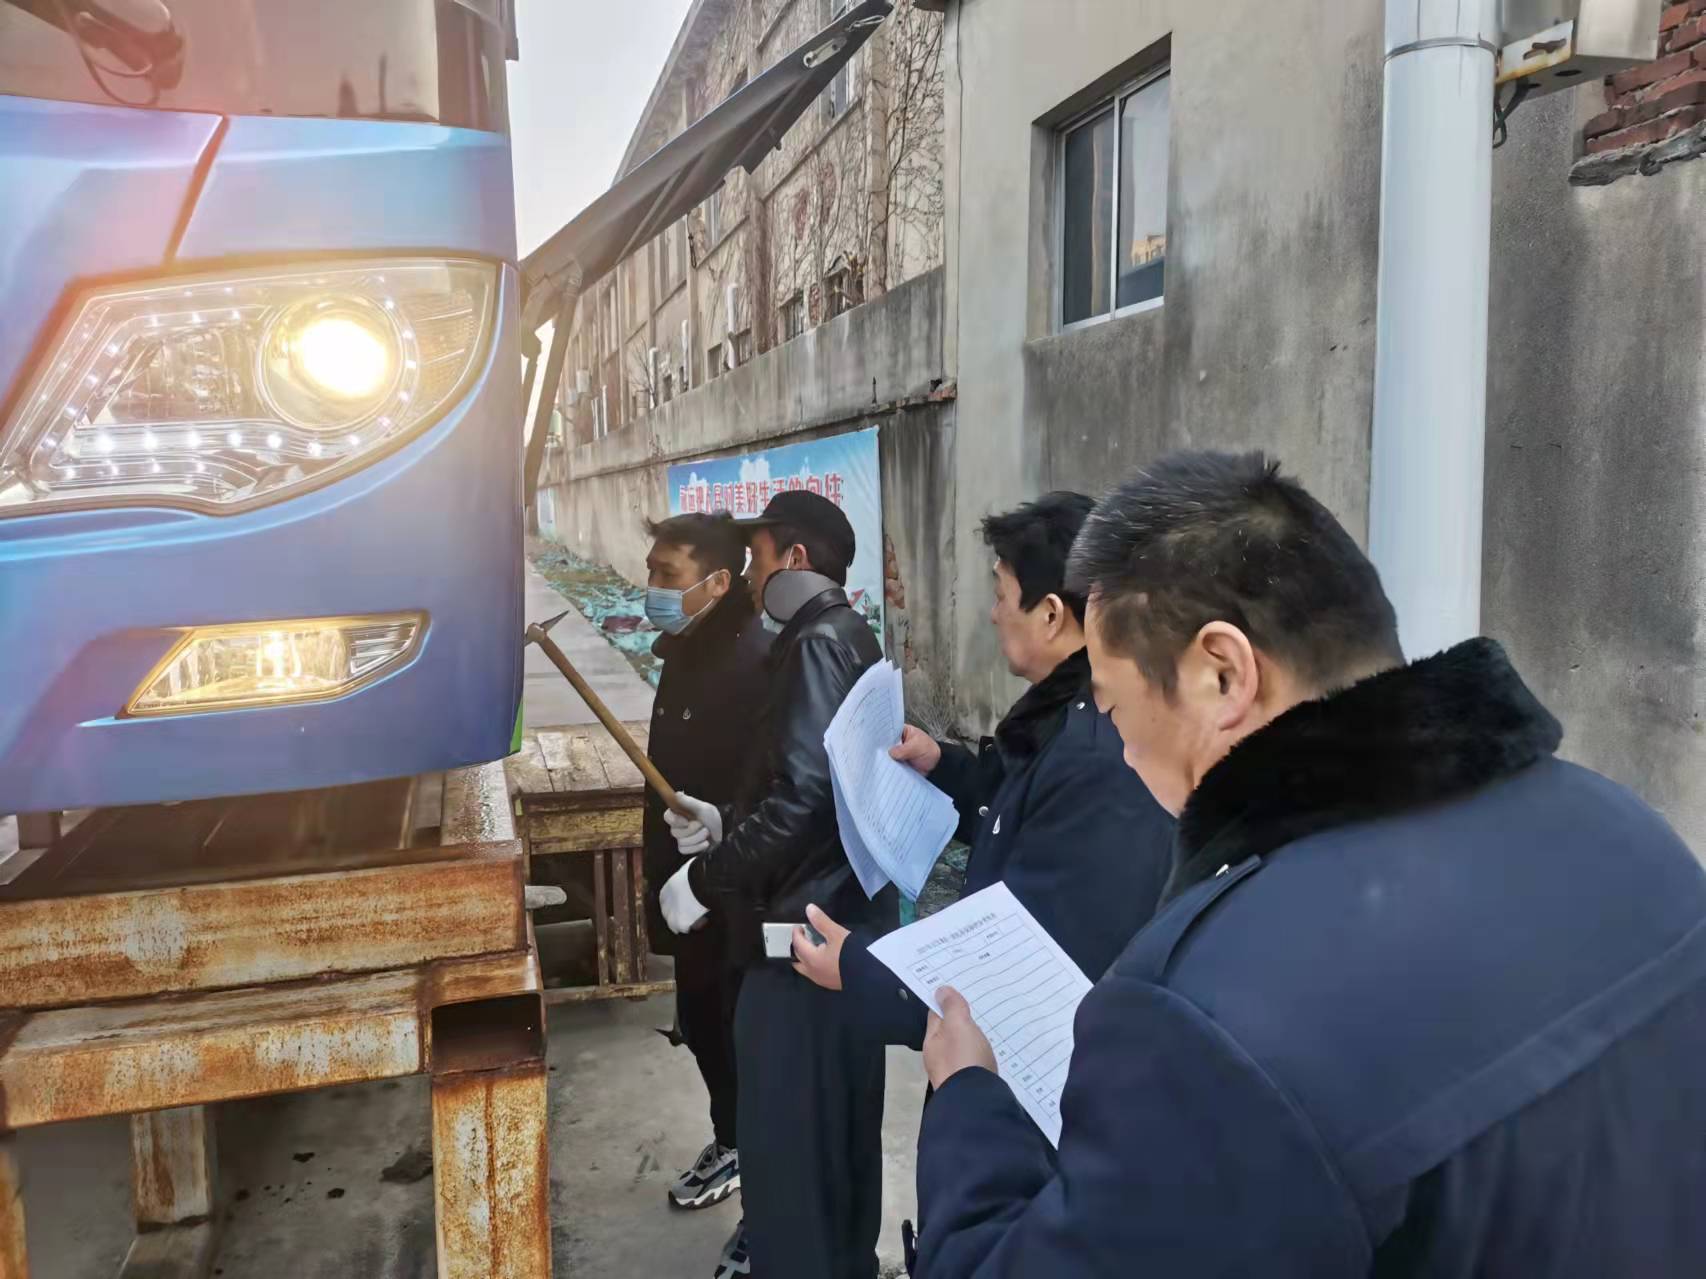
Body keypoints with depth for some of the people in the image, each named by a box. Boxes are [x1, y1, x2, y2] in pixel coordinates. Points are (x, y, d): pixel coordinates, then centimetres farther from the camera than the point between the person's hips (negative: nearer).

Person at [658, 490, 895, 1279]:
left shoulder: (818, 644, -17)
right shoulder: (846, 638, 13)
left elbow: (801, 795, -27)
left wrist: (705, 878, -17)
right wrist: (722, 824, 12)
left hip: (808, 923, -11)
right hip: (842, 914, 11)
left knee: (786, 1118, 2)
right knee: (833, 1111, 23)